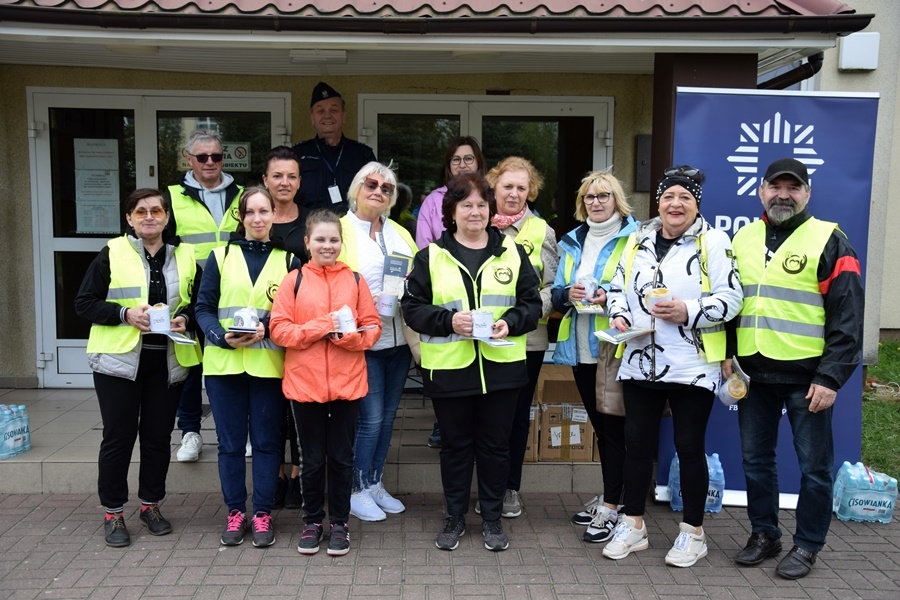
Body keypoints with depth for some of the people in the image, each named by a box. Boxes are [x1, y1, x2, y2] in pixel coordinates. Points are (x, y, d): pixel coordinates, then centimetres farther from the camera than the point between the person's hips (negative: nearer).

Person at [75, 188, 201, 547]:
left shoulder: (185, 256, 7)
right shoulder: (112, 254, -1)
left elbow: (199, 302, 14)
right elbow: (85, 303, -3)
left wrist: (185, 318, -7)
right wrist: (125, 313, -17)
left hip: (167, 362, 3)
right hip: (119, 359, -2)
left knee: (159, 435, 10)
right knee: (119, 436, 3)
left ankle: (151, 505, 27)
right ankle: (113, 513, 17)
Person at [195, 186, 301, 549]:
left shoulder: (288, 260, 5)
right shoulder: (220, 256, 6)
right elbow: (203, 308, 4)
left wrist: (267, 328, -15)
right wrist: (222, 337, -14)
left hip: (268, 365, 0)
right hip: (224, 363, 1)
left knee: (266, 441, 6)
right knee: (230, 442, 8)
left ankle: (263, 514, 18)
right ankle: (235, 512, 21)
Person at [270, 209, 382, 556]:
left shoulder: (354, 280, 3)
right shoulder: (293, 281, 0)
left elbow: (372, 327, 3)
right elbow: (279, 329, -5)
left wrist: (349, 335, -17)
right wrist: (320, 327, -16)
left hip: (347, 382, 1)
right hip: (304, 383, 0)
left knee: (341, 456, 10)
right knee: (312, 458, 11)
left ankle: (340, 523, 24)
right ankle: (312, 521, 28)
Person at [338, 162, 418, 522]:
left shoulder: (400, 234, 14)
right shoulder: (340, 230, -4)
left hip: (398, 339, 6)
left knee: (387, 416, 12)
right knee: (370, 418, -4)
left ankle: (375, 484, 26)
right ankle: (358, 491, 13)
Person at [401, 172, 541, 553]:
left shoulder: (512, 253, 6)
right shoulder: (430, 256, 2)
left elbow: (532, 303, 6)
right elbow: (412, 307, -2)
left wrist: (512, 322, -14)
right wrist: (448, 321, -18)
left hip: (501, 367, 1)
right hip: (448, 368, -1)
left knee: (495, 445, 11)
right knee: (455, 445, 12)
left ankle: (492, 519, 27)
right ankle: (454, 518, 27)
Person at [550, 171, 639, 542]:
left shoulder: (635, 237, -5)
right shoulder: (572, 242, 14)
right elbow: (556, 294, 13)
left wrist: (612, 297, -21)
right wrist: (568, 294, -9)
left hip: (616, 345, -6)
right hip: (581, 347, 6)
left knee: (613, 425, -4)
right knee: (599, 425, 16)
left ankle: (611, 507, 5)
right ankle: (608, 496, 29)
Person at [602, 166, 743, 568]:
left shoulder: (713, 242, -3)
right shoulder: (638, 240, 11)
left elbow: (730, 298, -9)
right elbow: (618, 287, 16)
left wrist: (689, 311, -22)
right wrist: (618, 315, -3)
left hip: (692, 368, -4)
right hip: (640, 363, 5)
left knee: (689, 447, 5)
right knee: (636, 443, 10)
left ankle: (692, 532, 21)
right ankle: (633, 525, 25)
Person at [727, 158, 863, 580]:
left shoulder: (829, 241, -5)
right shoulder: (742, 239, 10)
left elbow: (847, 316, -9)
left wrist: (830, 378, -14)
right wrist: (726, 353, 7)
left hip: (807, 375, -4)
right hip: (754, 372, 5)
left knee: (814, 464, 7)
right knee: (756, 459, 14)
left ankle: (807, 545, 22)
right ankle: (763, 534, 30)